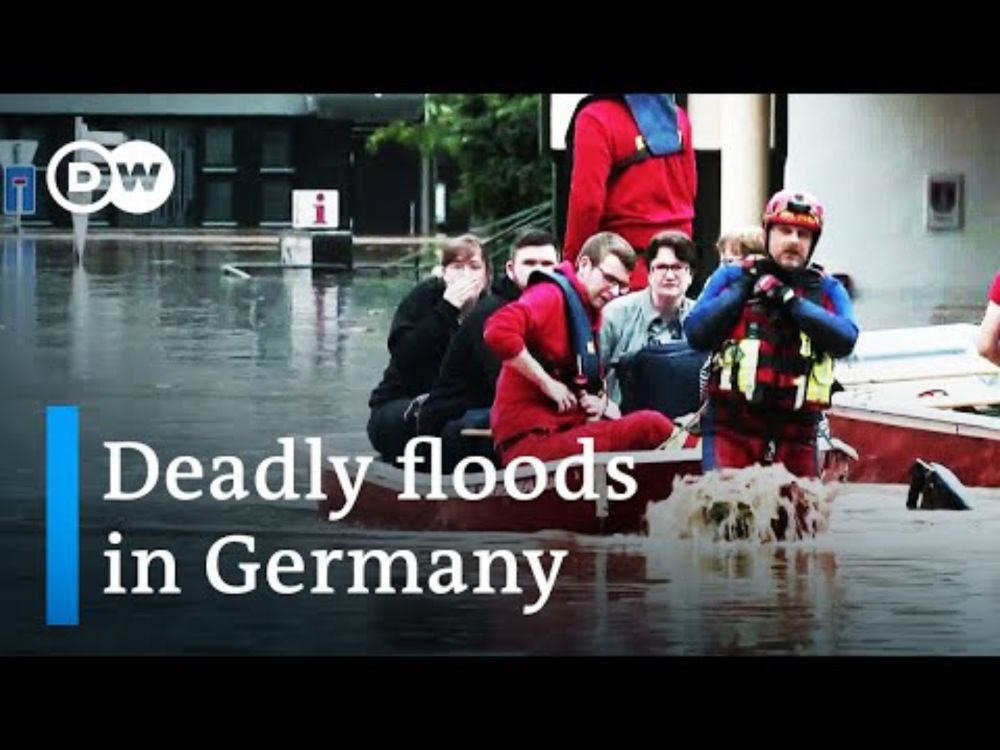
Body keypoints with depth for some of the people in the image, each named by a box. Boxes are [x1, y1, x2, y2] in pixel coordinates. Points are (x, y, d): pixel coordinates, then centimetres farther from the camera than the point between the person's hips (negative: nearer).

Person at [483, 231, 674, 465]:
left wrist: (601, 400, 7)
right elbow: (498, 331, -26)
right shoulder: (551, 295, -7)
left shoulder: (591, 312, 18)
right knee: (654, 427, -20)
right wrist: (547, 383, -18)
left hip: (567, 429, 10)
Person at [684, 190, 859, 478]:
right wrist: (742, 289, -4)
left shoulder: (827, 290, 13)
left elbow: (845, 339, -7)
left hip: (796, 434, 2)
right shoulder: (731, 277, 11)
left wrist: (790, 300, -11)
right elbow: (696, 333, -1)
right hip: (732, 429, -2)